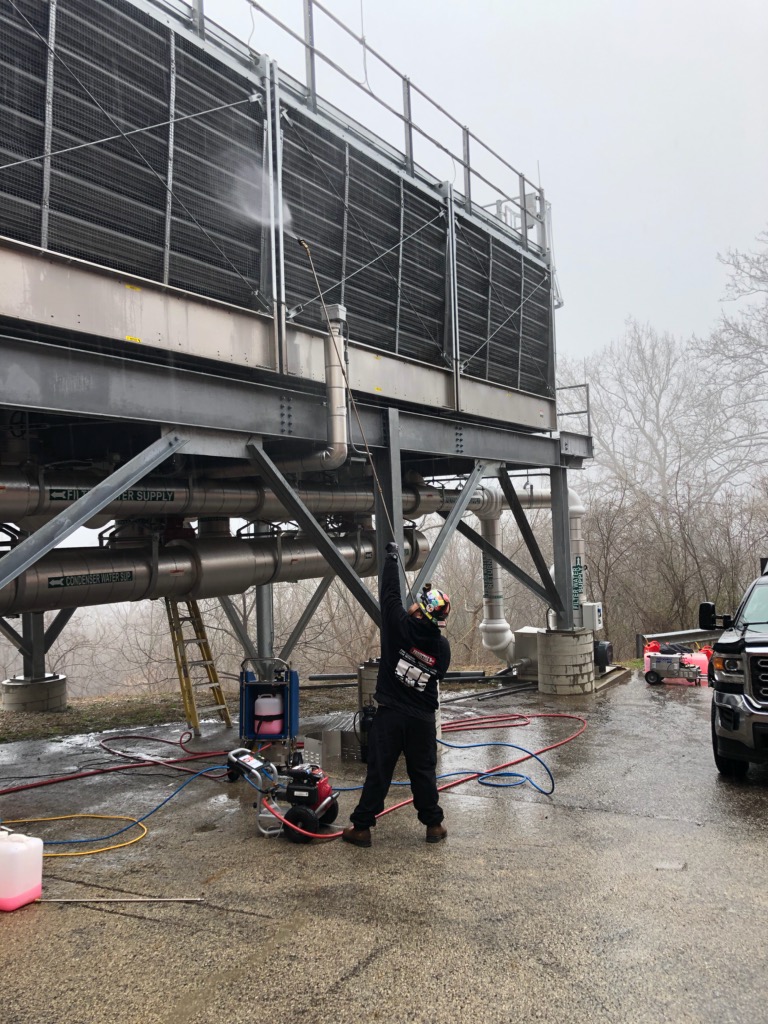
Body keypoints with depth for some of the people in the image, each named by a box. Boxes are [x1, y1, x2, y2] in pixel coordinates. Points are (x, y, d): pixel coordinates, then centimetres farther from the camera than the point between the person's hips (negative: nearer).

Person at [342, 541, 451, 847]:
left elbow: (390, 594, -2)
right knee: (423, 772, 14)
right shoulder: (442, 646, -2)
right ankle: (433, 824, 21)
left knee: (378, 772, 4)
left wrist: (391, 557, 11)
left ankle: (361, 827, 12)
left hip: (390, 714, -2)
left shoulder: (401, 627, -13)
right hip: (423, 718, 3)